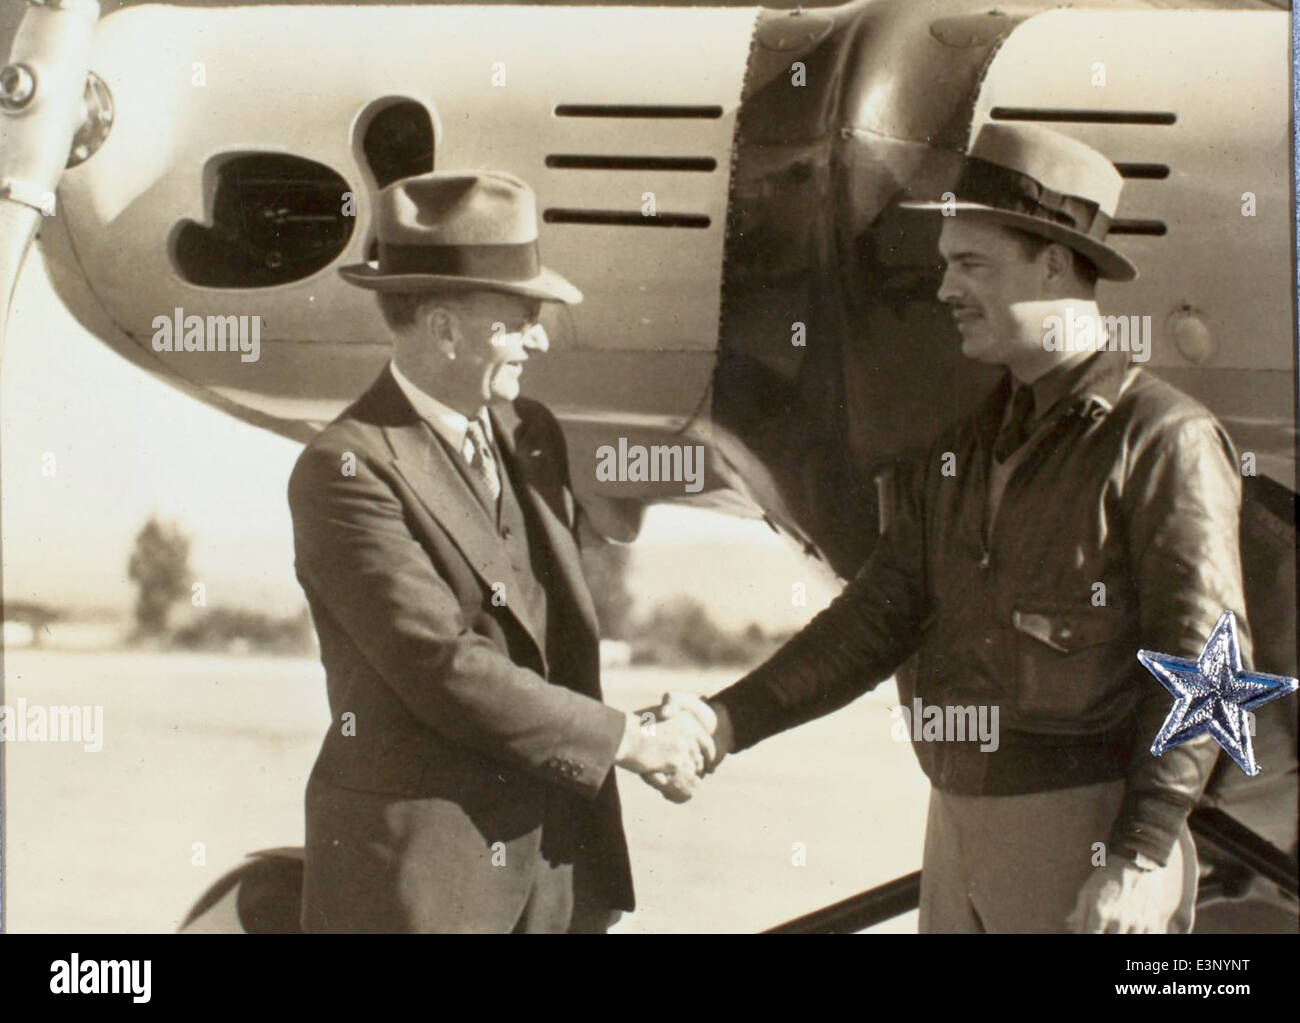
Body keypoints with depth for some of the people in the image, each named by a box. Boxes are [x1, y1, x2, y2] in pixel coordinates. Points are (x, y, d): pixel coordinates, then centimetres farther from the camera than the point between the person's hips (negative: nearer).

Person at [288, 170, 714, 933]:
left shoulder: (532, 434, 10)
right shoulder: (346, 469, -14)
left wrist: (650, 739, -1)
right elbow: (445, 667, -20)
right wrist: (627, 740, -15)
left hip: (562, 856, 7)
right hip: (418, 866, -6)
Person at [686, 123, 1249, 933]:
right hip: (960, 819, 7)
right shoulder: (967, 449, 12)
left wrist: (1140, 858, -21)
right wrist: (730, 722, -3)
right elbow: (879, 617, 9)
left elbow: (1198, 661, -14)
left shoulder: (1165, 439, -9)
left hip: (1084, 832, -7)